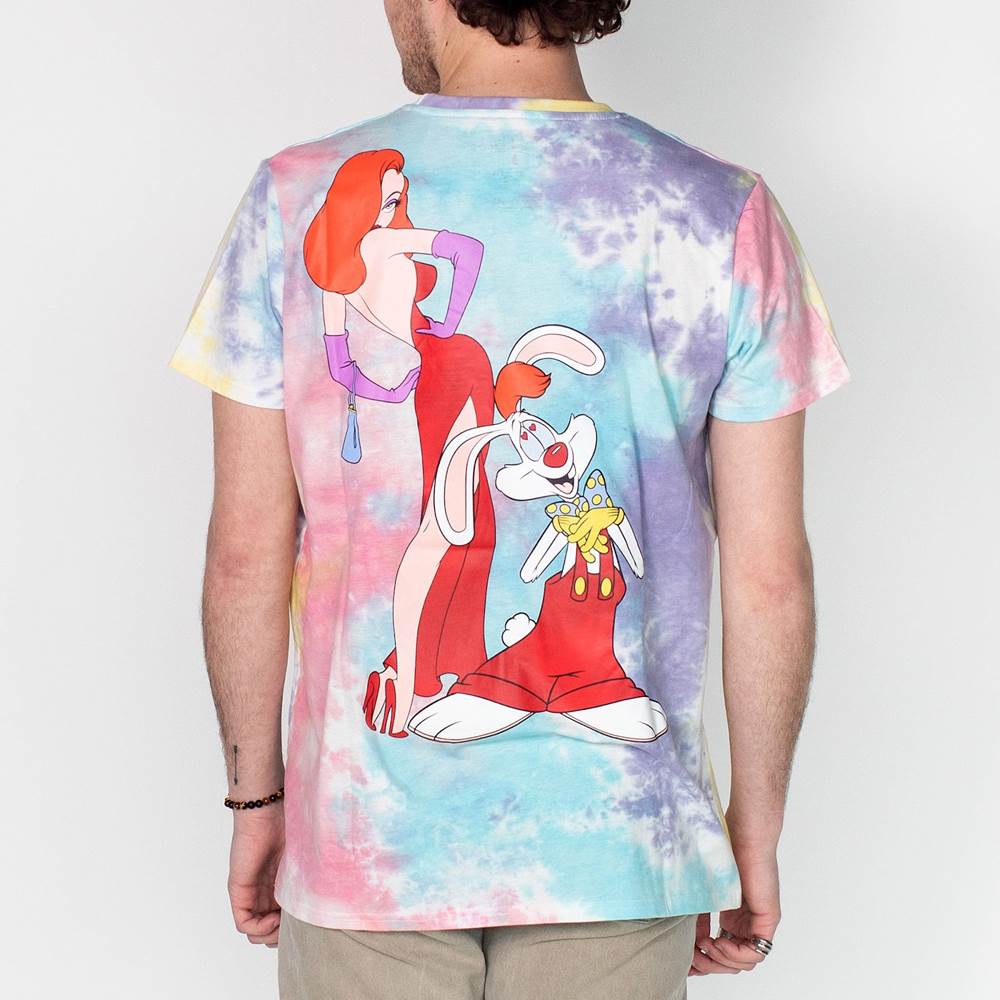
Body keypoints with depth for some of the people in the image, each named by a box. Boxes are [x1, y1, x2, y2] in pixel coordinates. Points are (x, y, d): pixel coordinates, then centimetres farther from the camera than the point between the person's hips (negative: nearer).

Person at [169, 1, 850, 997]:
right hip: (618, 852, 1)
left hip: (369, 841, 0)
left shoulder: (293, 198, -7)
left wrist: (255, 796, 10)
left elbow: (244, 553, -4)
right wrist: (756, 834, 8)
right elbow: (770, 575, -5)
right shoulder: (725, 215, -7)